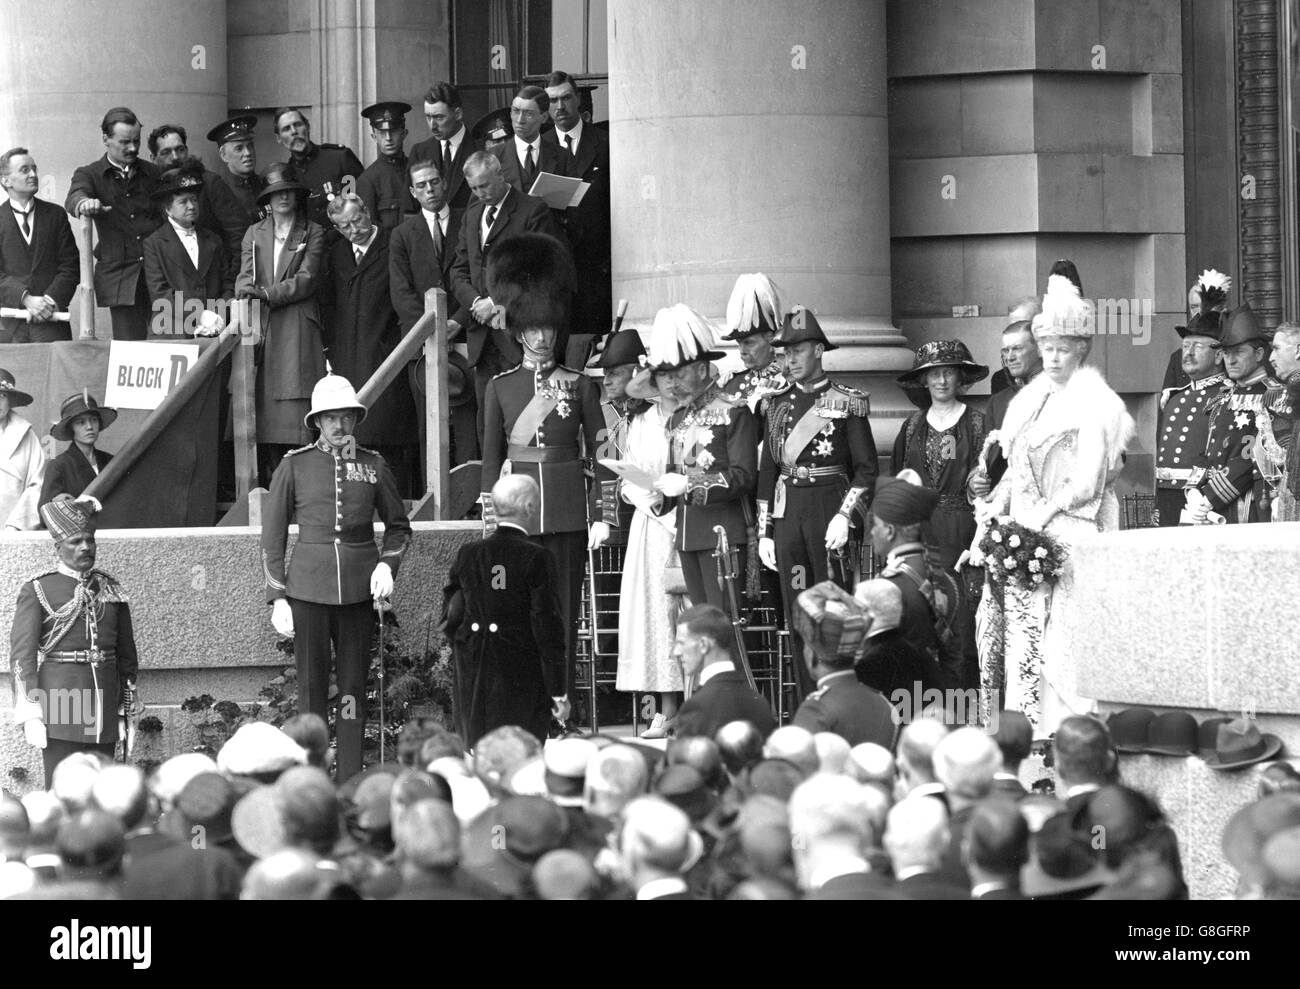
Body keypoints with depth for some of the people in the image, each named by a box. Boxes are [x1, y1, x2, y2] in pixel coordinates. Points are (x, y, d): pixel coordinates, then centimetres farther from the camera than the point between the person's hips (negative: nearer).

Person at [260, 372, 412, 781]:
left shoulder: (373, 466, 7)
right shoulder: (295, 466, 2)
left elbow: (398, 527, 18)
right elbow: (272, 535, 4)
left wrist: (386, 565, -1)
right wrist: (277, 598, -1)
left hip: (359, 589, 2)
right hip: (308, 588, -2)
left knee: (354, 687, 4)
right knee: (311, 687, 0)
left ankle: (351, 781, 8)